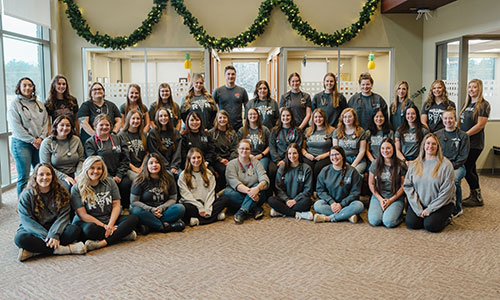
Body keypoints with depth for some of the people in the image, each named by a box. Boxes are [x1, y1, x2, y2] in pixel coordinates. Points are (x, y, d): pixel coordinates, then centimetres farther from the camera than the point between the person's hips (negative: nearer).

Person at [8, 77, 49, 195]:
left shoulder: (39, 104, 14)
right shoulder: (14, 104, -2)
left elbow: (46, 122, 10)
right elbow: (15, 126, -9)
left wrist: (41, 138, -6)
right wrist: (32, 140, -11)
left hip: (39, 143, 5)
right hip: (21, 143, -5)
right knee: (23, 177, -3)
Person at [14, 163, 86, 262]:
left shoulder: (62, 193, -1)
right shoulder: (26, 195, -6)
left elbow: (63, 217, -9)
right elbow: (27, 221, -13)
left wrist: (54, 235, -26)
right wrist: (46, 236, -25)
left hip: (54, 229, 1)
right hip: (33, 230, -1)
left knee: (75, 230, -26)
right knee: (20, 238, -33)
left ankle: (32, 251, -30)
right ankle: (65, 249, -35)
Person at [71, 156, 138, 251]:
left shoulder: (110, 182, 6)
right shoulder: (77, 188, -5)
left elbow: (116, 205, 1)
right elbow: (82, 215, -11)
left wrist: (110, 225, -16)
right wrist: (104, 226, -18)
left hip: (110, 219, 4)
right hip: (89, 222, -3)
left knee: (133, 218, -21)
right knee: (89, 229, -38)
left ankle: (102, 243, -34)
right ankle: (122, 234, -22)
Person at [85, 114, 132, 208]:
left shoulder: (117, 140, 18)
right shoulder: (90, 143, 7)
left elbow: (125, 159, 11)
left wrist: (119, 175, -4)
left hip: (119, 176, 3)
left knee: (127, 183, -27)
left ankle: (126, 209, -12)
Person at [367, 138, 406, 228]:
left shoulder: (401, 166, -6)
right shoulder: (375, 164, 1)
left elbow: (403, 186, -2)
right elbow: (371, 183, 7)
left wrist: (391, 200, -9)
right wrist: (380, 199, -4)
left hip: (396, 198, -2)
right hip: (378, 196, 2)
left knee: (388, 222, -25)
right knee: (374, 221, -21)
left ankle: (399, 214, 7)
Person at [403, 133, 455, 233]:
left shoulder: (446, 165, -8)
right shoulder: (414, 164, 3)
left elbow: (446, 192, -12)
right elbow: (408, 186, -1)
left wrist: (430, 209, -14)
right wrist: (418, 209, -10)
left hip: (442, 203, -3)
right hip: (419, 203, 3)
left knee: (431, 226, -22)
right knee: (411, 223, -17)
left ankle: (445, 219, 9)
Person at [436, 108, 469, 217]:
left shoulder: (463, 136, 6)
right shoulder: (437, 135, 13)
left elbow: (463, 156, 1)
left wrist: (451, 166, -12)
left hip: (457, 166, -2)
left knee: (454, 179, -35)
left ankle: (457, 208, -10)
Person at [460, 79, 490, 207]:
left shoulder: (483, 105, -9)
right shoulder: (467, 104, 15)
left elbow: (480, 125, -16)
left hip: (475, 143, -7)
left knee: (467, 169, -7)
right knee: (471, 169, 11)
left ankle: (477, 198, 6)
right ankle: (474, 196, 21)